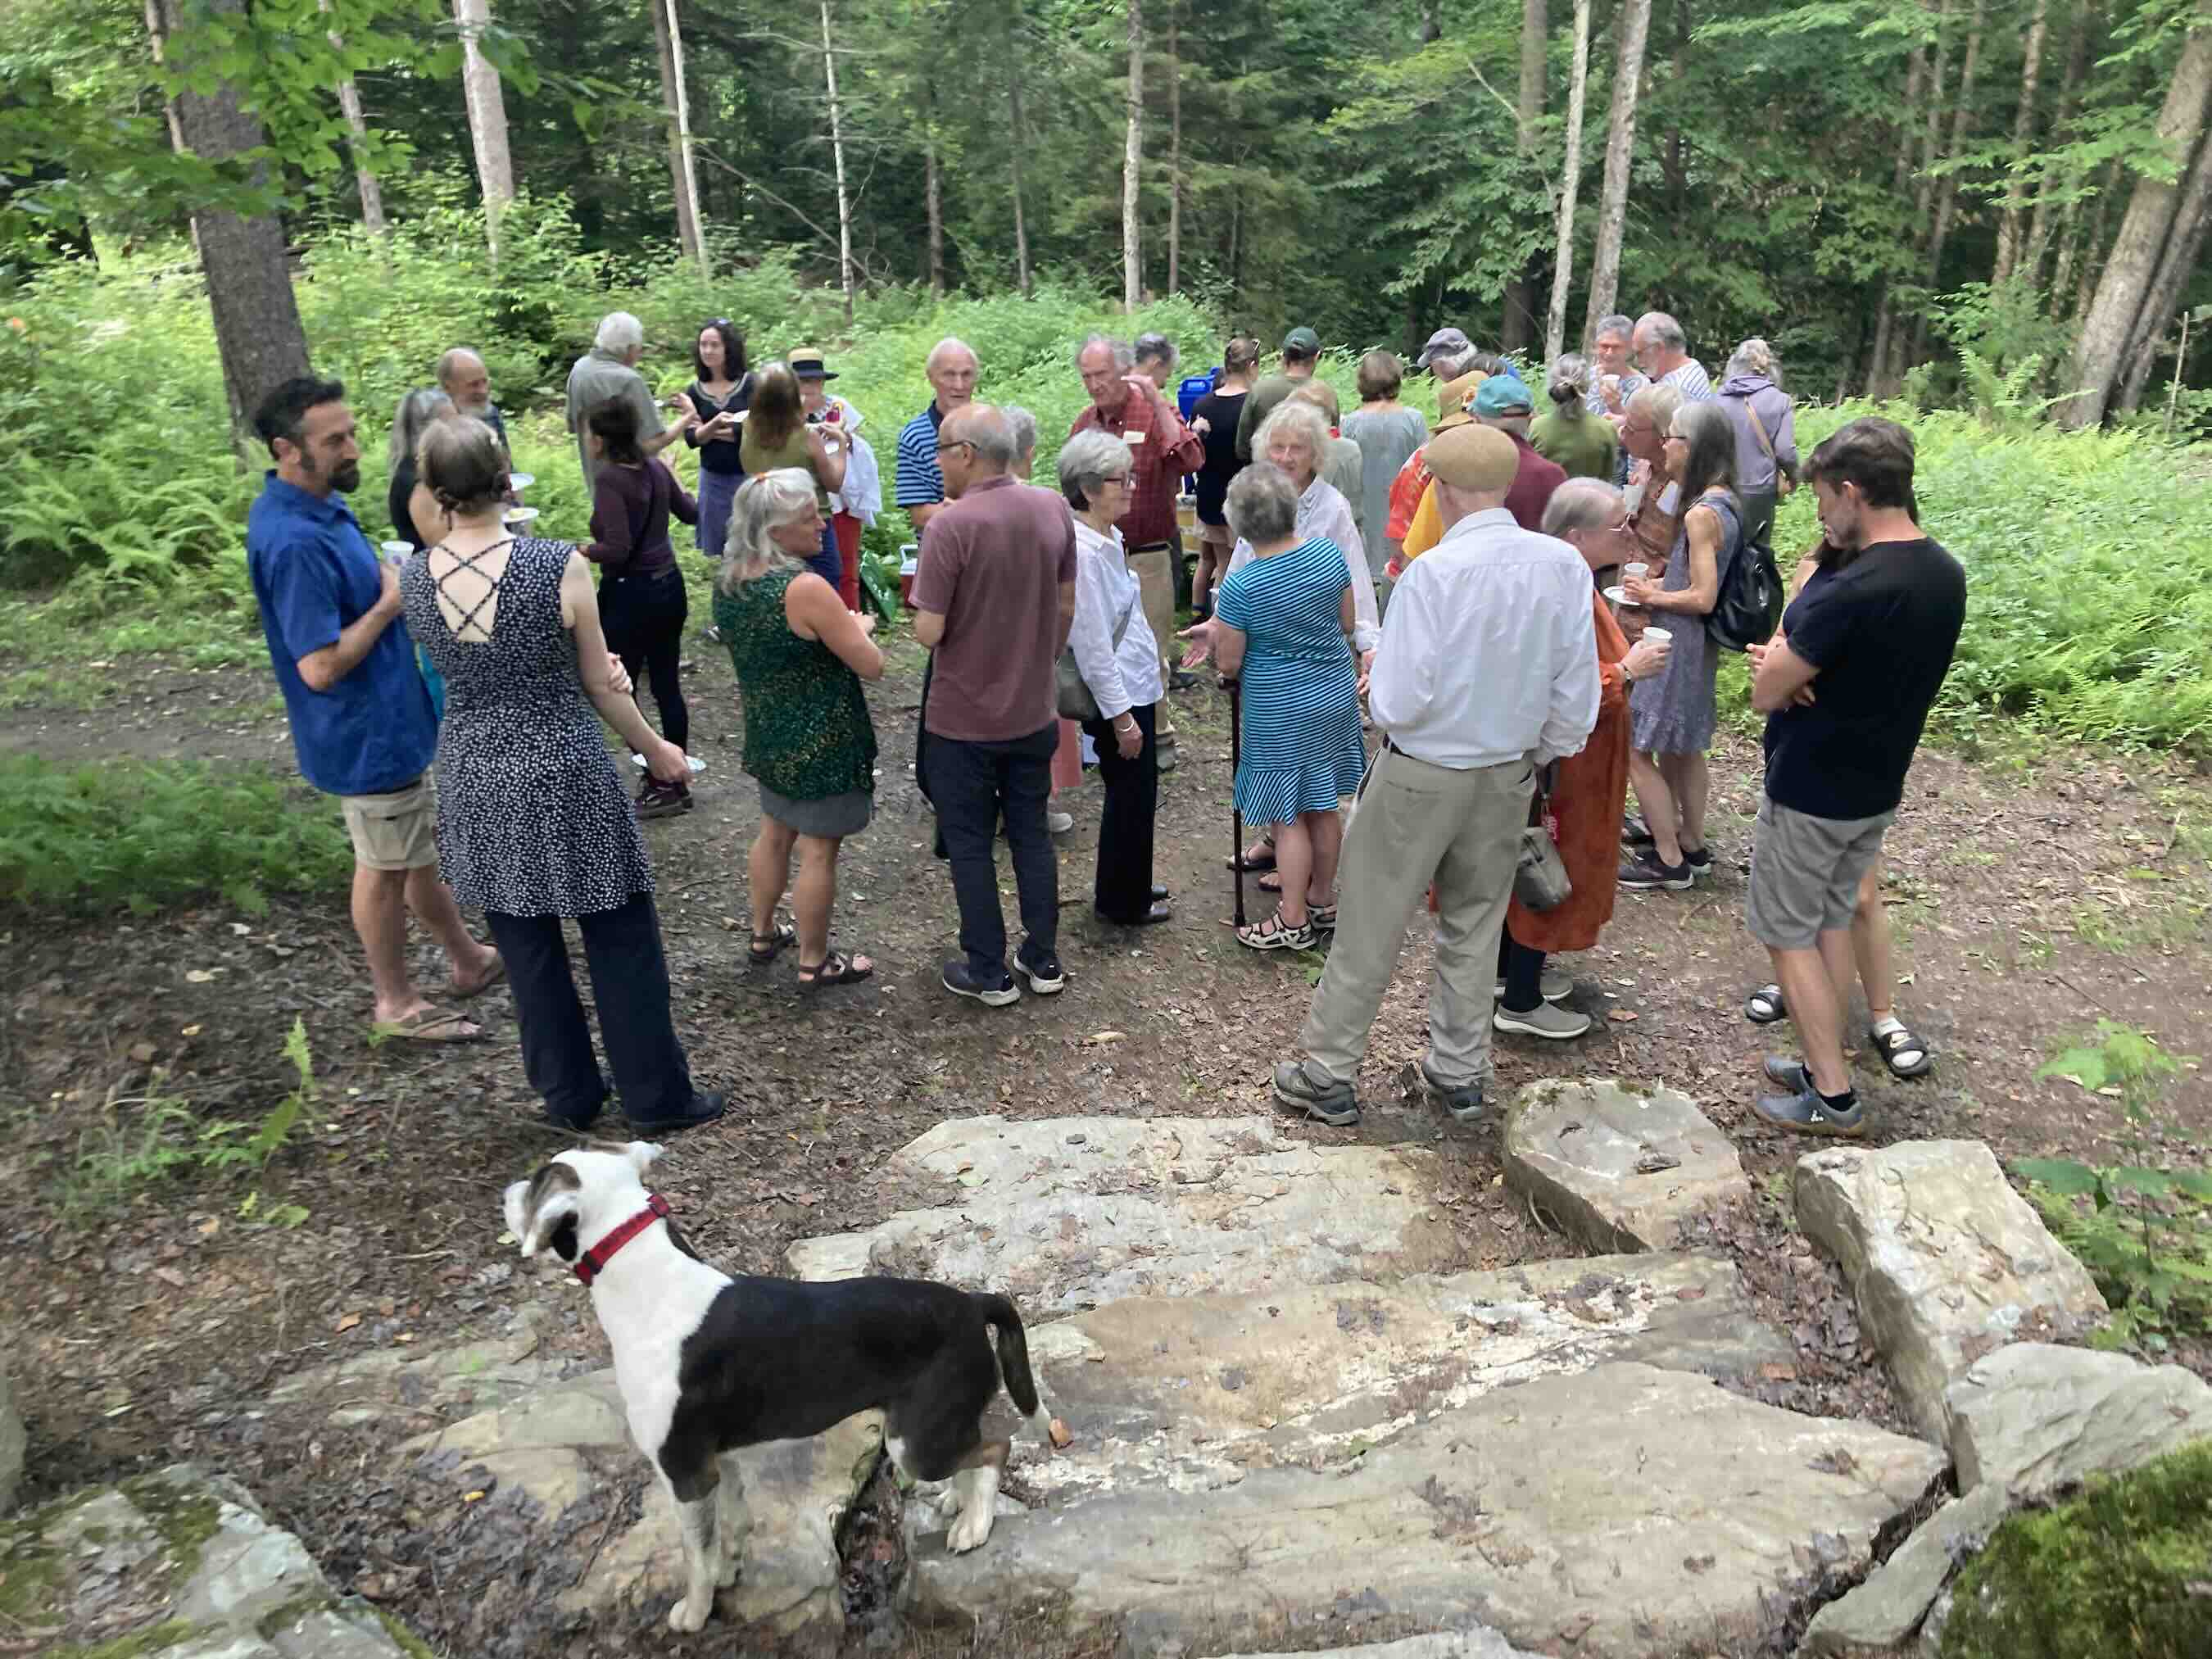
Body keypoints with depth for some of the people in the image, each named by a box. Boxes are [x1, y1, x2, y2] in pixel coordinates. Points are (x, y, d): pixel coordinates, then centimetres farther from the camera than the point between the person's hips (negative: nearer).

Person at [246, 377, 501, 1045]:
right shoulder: (294, 542, -29)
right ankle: (397, 1002, 25)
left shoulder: (321, 506, 3)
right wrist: (391, 603, -21)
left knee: (421, 849, 22)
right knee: (386, 867, 7)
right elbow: (320, 667, -29)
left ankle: (469, 960, 39)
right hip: (366, 735, -10)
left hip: (392, 717, 10)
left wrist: (394, 582, 2)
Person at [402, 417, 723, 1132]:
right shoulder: (559, 566, -18)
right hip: (564, 776, -4)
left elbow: (464, 667, 8)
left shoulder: (414, 578, -6)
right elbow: (601, 684, -7)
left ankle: (568, 1095, 31)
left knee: (526, 947, 16)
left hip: (474, 777, 4)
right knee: (621, 942, 10)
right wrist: (654, 749, 9)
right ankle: (656, 1098, 21)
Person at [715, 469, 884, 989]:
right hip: (821, 743, -8)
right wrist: (859, 627, -1)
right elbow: (873, 666, -21)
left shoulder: (728, 581, -1)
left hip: (768, 733, 8)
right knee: (818, 851, 5)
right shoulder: (805, 589, -26)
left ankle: (763, 935, 39)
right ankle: (814, 963, 18)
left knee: (775, 832, 24)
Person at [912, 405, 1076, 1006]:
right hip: (1033, 712, 5)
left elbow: (928, 632, -21)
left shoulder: (949, 527, -22)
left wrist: (925, 608, 1)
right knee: (1031, 832, 18)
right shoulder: (1053, 510, -3)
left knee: (969, 843, 10)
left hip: (963, 720, -5)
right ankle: (1043, 959, 27)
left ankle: (989, 973, 19)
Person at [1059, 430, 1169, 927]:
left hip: (1133, 688, 10)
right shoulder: (1084, 553, -24)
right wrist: (1121, 717, -20)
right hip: (1117, 697, -10)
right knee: (1132, 797, 5)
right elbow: (1092, 645, -24)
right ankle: (1122, 902, 22)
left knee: (1132, 796, 21)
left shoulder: (1107, 538, 7)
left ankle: (1128, 886, 38)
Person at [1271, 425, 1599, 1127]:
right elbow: (1577, 696, -1)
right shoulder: (1565, 566, -6)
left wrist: (1379, 695, 2)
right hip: (1510, 776, 5)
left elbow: (1398, 703, -21)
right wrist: (1541, 757, 15)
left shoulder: (1433, 572, -21)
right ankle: (1460, 1073, 32)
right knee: (1475, 925, 19)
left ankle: (1328, 1075, 20)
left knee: (1369, 928, 8)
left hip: (1421, 775, -5)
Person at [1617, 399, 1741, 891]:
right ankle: (1692, 846, 32)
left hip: (1678, 646, -10)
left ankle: (1669, 861, 8)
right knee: (1682, 750, 21)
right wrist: (1662, 584, 6)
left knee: (1636, 750, 0)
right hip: (1698, 646, 10)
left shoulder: (1701, 514, -22)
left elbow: (1703, 598, -23)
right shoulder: (1726, 503, 6)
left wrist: (1653, 596, -9)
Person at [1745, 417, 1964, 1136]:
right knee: (1832, 920, 21)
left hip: (1811, 791, -8)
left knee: (1787, 932, 6)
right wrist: (1797, 665, -9)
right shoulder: (1946, 575, 1)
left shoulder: (1851, 590, -28)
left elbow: (1765, 694, -22)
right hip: (1878, 786, 8)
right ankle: (1823, 1064, 31)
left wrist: (1782, 669, -2)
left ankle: (1832, 1096, 12)